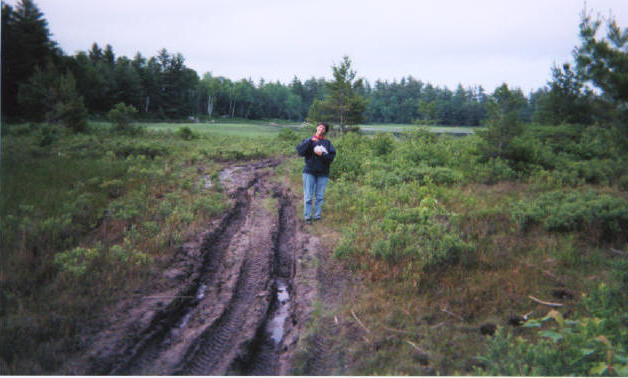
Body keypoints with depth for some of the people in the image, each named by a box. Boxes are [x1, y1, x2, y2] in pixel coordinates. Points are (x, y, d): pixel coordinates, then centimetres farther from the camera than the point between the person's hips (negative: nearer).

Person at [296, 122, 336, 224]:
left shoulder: (327, 143, 6)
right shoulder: (309, 140, 4)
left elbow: (331, 157, -2)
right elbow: (300, 151, -12)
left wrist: (322, 154, -17)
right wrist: (310, 141, -19)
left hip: (323, 174, 2)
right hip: (309, 172, -1)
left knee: (320, 196, 6)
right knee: (308, 196, -1)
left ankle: (317, 215, 15)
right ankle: (307, 217, 5)